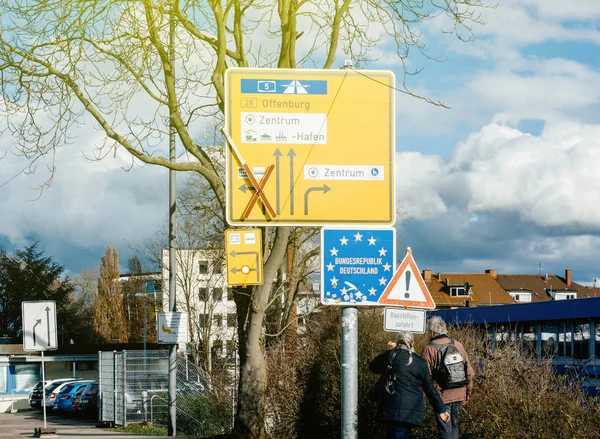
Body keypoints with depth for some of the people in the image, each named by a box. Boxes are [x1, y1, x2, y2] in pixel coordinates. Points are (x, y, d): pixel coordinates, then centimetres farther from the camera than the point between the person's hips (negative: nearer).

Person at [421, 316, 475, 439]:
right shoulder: (458, 345, 5)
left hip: (442, 396, -5)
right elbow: (469, 372, 10)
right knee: (454, 426, 20)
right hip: (459, 395, 5)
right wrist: (467, 392, 20)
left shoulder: (429, 349, -11)